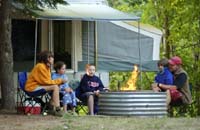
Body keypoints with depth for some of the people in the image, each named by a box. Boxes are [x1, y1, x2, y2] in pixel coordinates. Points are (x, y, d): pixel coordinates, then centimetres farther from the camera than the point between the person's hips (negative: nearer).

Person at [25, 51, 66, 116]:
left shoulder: (46, 67, 12)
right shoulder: (40, 66, -18)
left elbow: (48, 81, 10)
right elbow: (46, 81, -18)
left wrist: (59, 81, -5)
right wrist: (59, 80, -12)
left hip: (38, 85, 10)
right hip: (32, 87, -10)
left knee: (56, 87, 1)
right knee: (55, 87, -20)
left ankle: (53, 108, -1)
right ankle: (58, 110, -24)